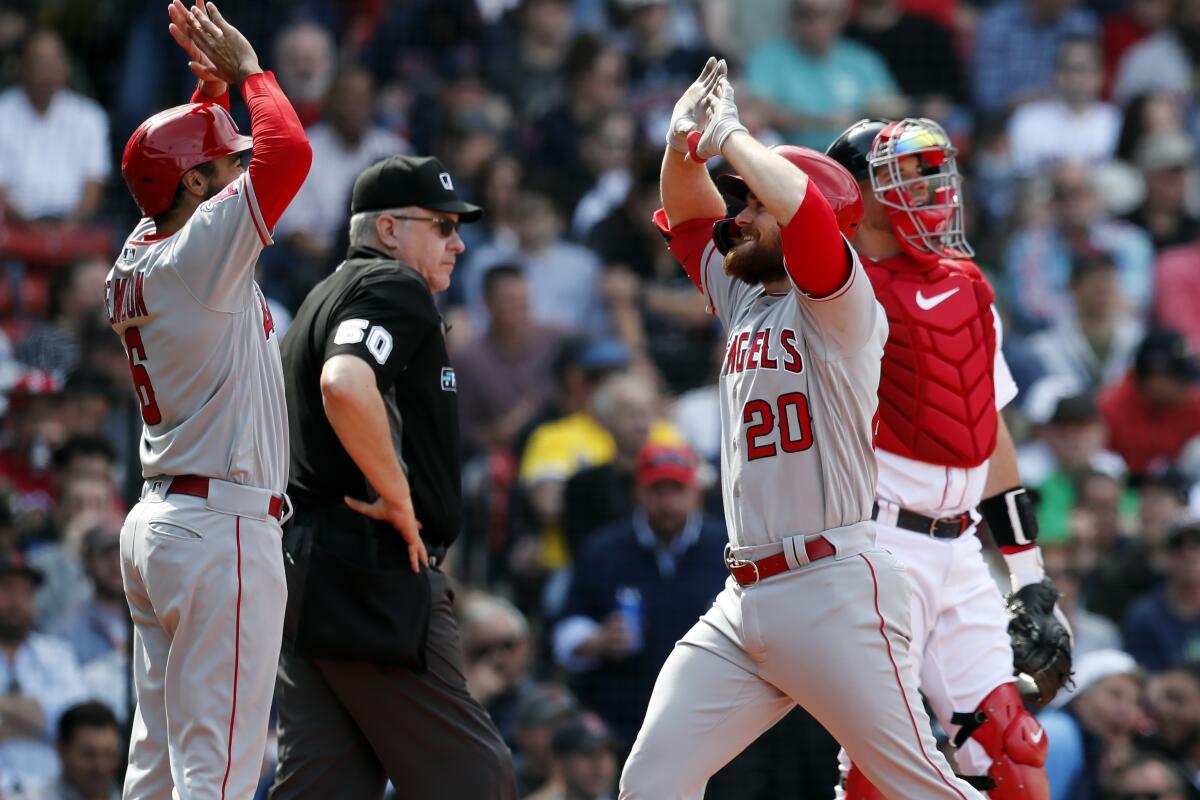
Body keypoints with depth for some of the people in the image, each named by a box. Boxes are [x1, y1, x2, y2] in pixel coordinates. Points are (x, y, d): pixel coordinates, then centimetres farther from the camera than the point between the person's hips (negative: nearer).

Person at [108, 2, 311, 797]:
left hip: (157, 523, 9)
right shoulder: (198, 252, -13)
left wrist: (213, 79, 20)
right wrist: (248, 70, -6)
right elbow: (288, 151, -22)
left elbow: (196, 151, 31)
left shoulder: (141, 254, 11)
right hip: (222, 525, -9)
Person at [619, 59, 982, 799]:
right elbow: (688, 217, 27)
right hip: (745, 599, 8)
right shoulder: (745, 302, 19)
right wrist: (685, 143, 6)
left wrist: (731, 136, -9)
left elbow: (803, 204, -23)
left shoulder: (839, 307, -5)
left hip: (833, 592, -8)